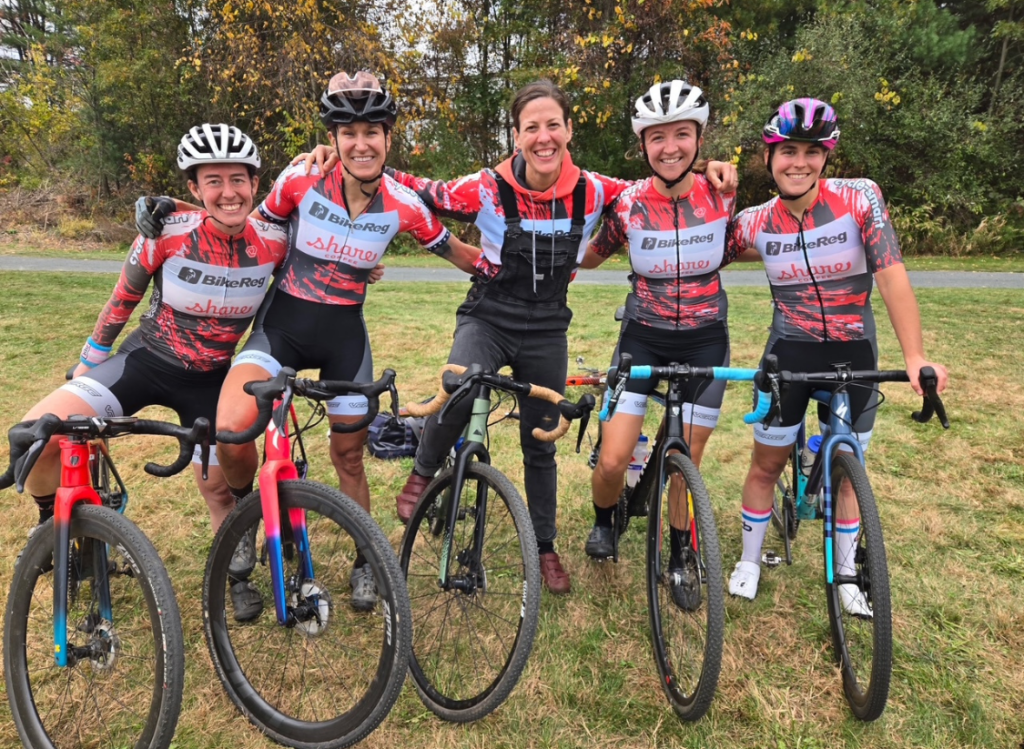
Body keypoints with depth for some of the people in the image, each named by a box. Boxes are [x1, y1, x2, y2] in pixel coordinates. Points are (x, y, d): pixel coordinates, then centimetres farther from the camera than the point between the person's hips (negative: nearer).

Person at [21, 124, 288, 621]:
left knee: (218, 486, 9)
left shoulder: (273, 240, -17)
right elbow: (121, 303, -6)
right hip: (145, 359, -1)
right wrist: (84, 368, 3)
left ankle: (237, 574, 36)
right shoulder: (168, 233, -21)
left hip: (209, 379, 1)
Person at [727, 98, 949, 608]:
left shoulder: (861, 199, -13)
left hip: (853, 356, 0)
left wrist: (915, 357, -26)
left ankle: (846, 573, 31)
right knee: (766, 465, 9)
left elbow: (891, 275, -19)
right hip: (788, 355, 1)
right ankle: (749, 562, 29)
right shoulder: (754, 223, -8)